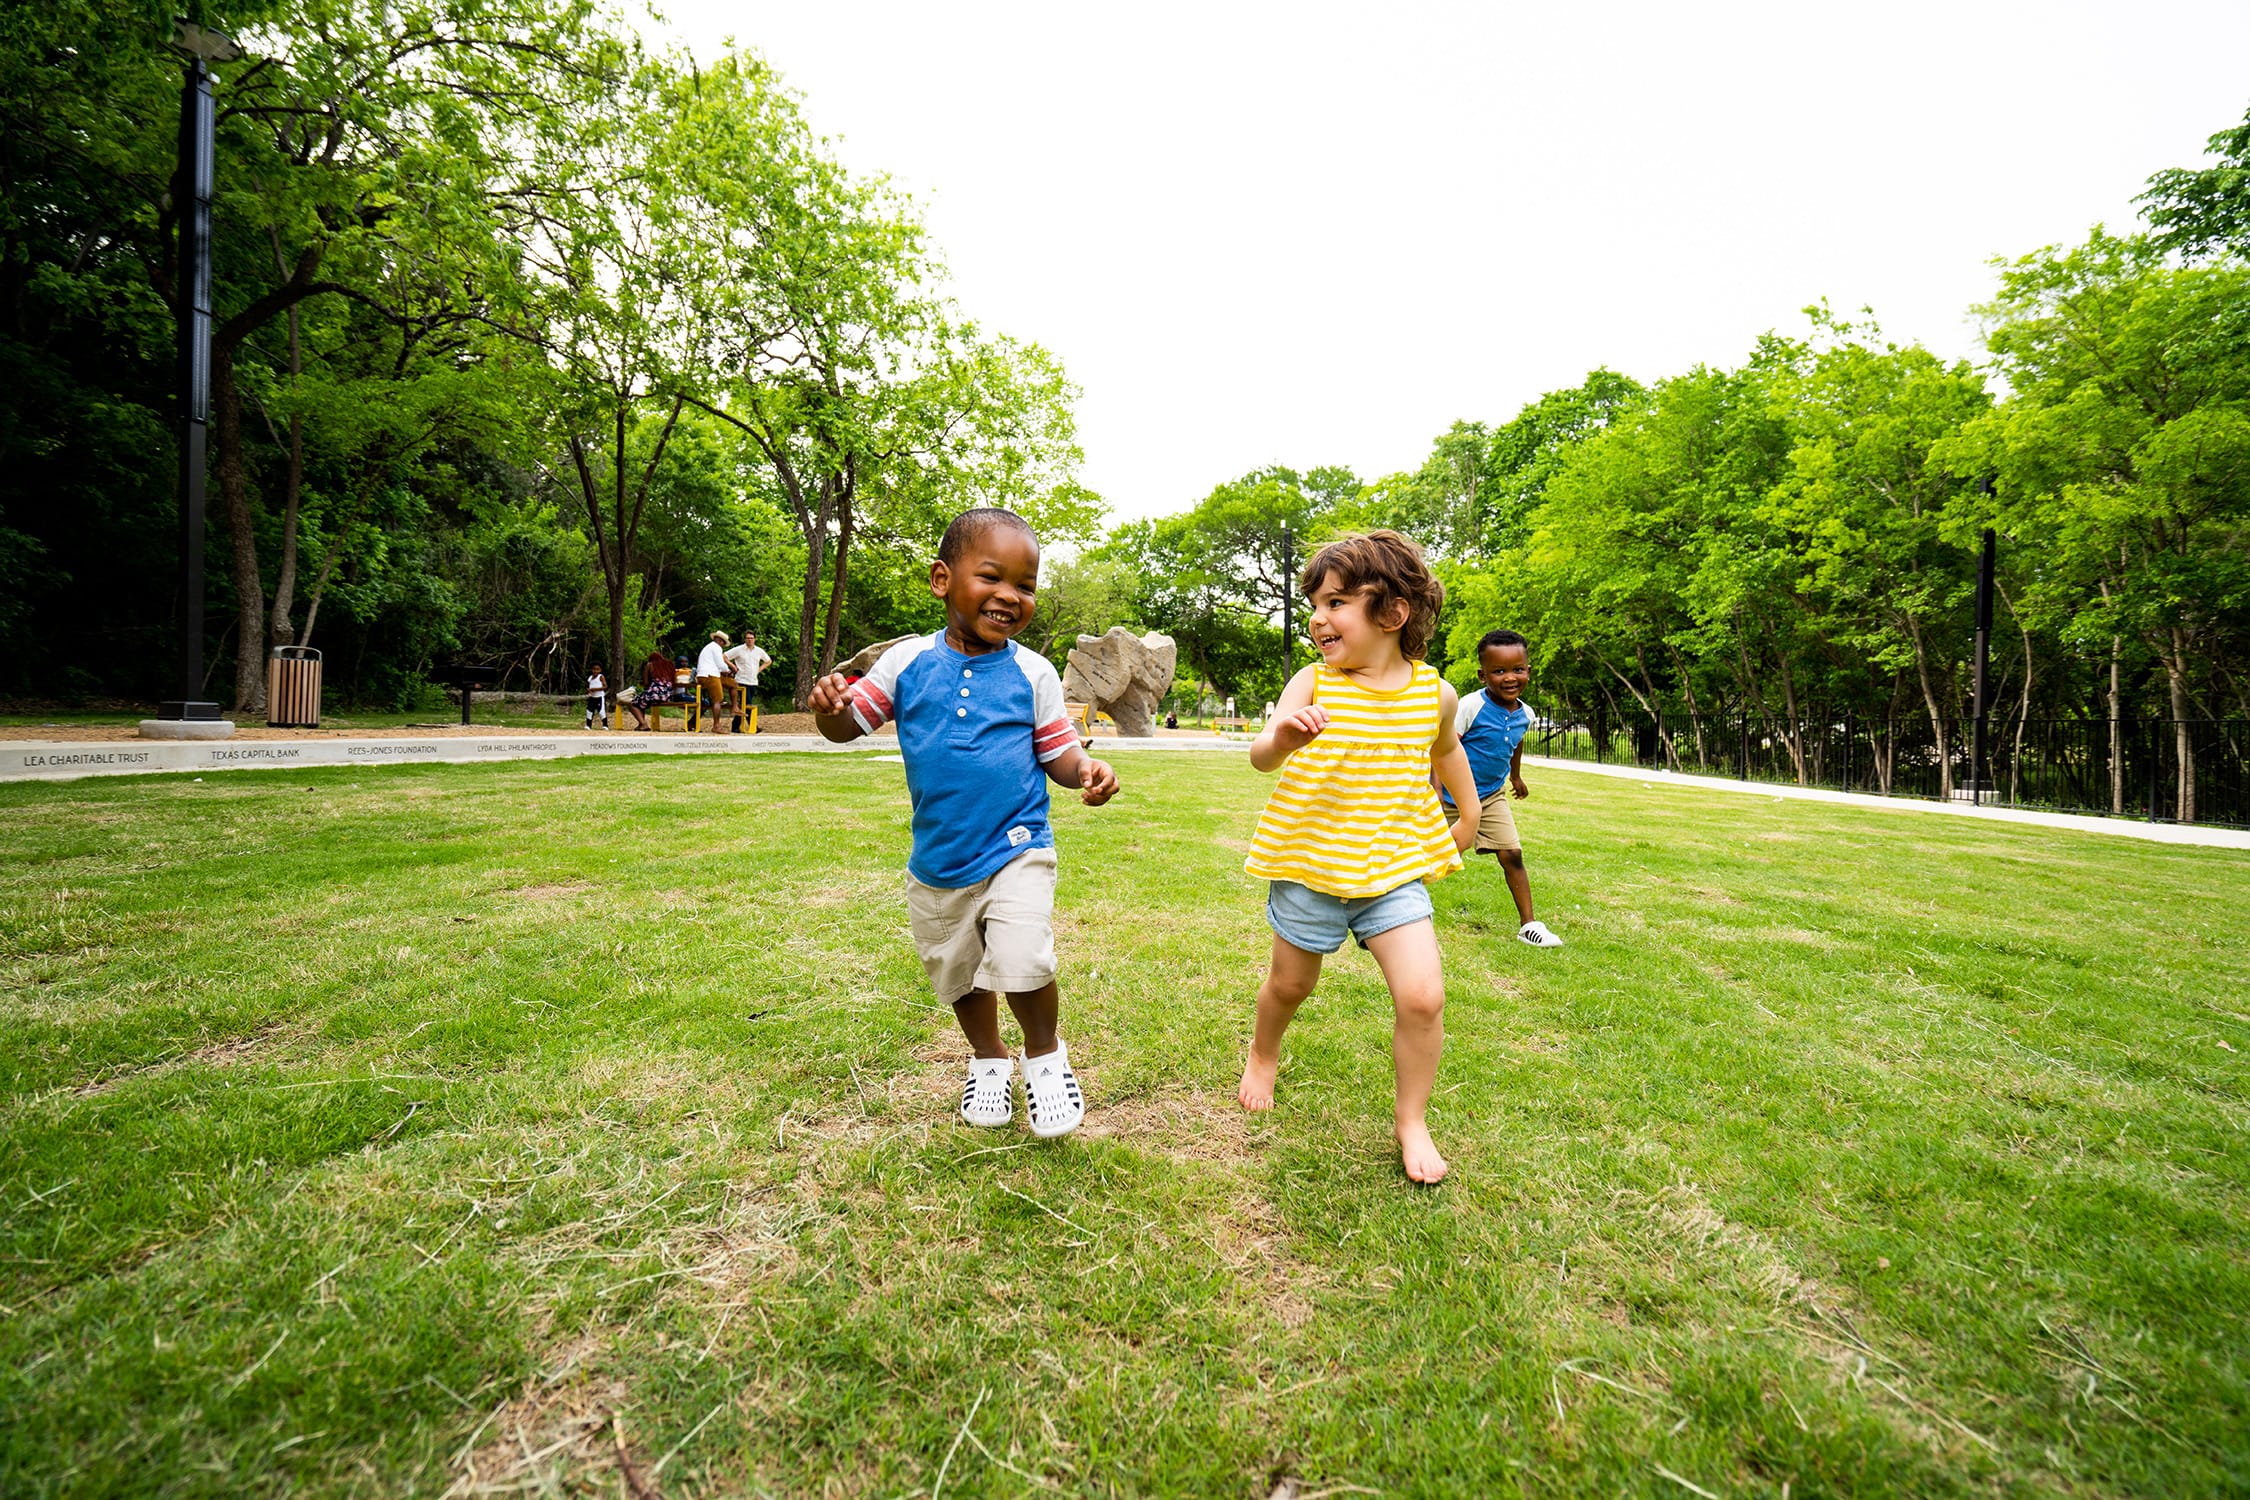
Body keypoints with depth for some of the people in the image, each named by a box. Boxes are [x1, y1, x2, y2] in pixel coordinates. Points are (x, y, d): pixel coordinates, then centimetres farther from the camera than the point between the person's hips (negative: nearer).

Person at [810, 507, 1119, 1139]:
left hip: (1017, 850, -2)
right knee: (959, 977, 19)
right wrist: (829, 708, -23)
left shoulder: (1032, 672, -6)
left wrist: (1086, 772, -23)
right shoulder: (907, 661, -4)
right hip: (938, 859, 3)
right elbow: (849, 724, 0)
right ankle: (988, 1059, 48)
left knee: (1022, 964, -20)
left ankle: (1045, 1056, 13)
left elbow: (1058, 753, -1)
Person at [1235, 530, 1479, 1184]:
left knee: (1422, 996, -10)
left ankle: (1411, 1122, 15)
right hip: (1309, 866, -1)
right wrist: (1281, 737, -49)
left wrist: (1470, 813, 26)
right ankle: (1263, 1054, 50)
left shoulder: (1434, 693, -4)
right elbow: (1260, 756, -27)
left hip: (1394, 870, 1)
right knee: (1289, 983, 17)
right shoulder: (1313, 683, -12)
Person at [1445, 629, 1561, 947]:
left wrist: (1516, 776, 34)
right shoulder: (1471, 706, -22)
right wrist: (1436, 788, -28)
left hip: (1493, 795, 5)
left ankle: (1528, 924, 8)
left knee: (1512, 854, -2)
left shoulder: (1525, 714, -2)